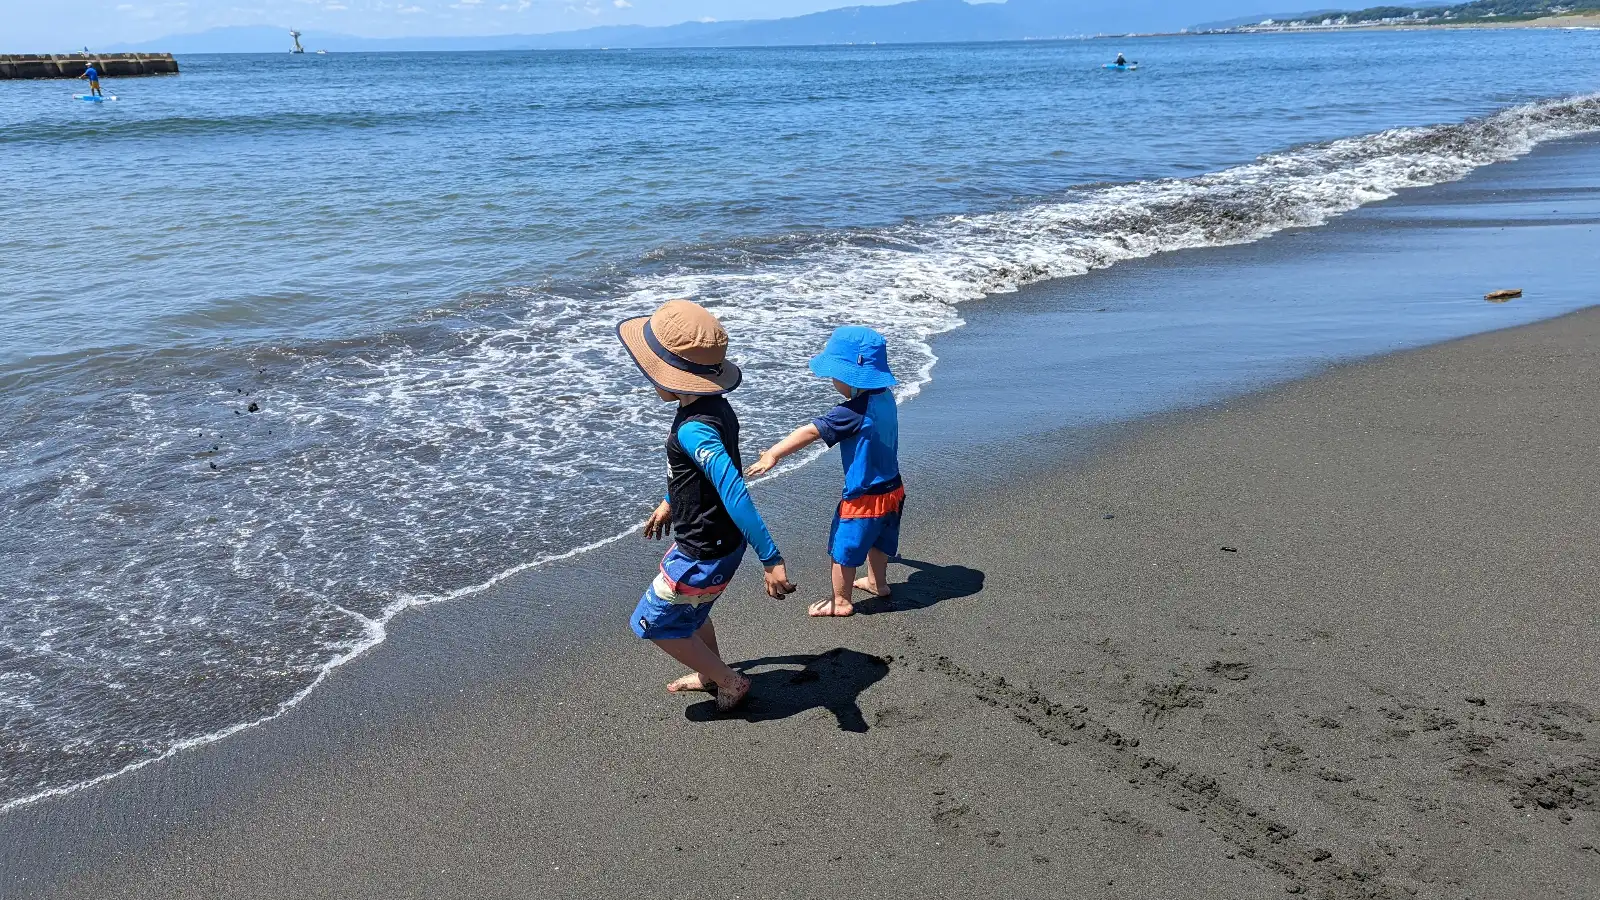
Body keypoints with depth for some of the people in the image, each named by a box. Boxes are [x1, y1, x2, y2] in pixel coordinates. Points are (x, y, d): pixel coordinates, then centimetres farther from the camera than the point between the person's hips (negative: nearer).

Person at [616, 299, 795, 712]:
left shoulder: (693, 429, -33)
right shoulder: (714, 406, -3)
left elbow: (735, 494, -40)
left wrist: (771, 559, -41)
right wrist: (670, 501, 31)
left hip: (704, 556, -9)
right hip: (724, 540, 9)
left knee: (653, 623, 12)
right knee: (690, 612, 31)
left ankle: (730, 682, 25)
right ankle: (711, 673, 53)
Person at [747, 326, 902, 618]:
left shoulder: (853, 413, -28)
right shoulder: (885, 398, -3)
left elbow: (811, 431, -30)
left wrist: (774, 453, -30)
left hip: (864, 498, -8)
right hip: (892, 490, 8)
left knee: (844, 549, 11)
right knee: (877, 540, 29)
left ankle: (841, 602, 25)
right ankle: (878, 582, 48)